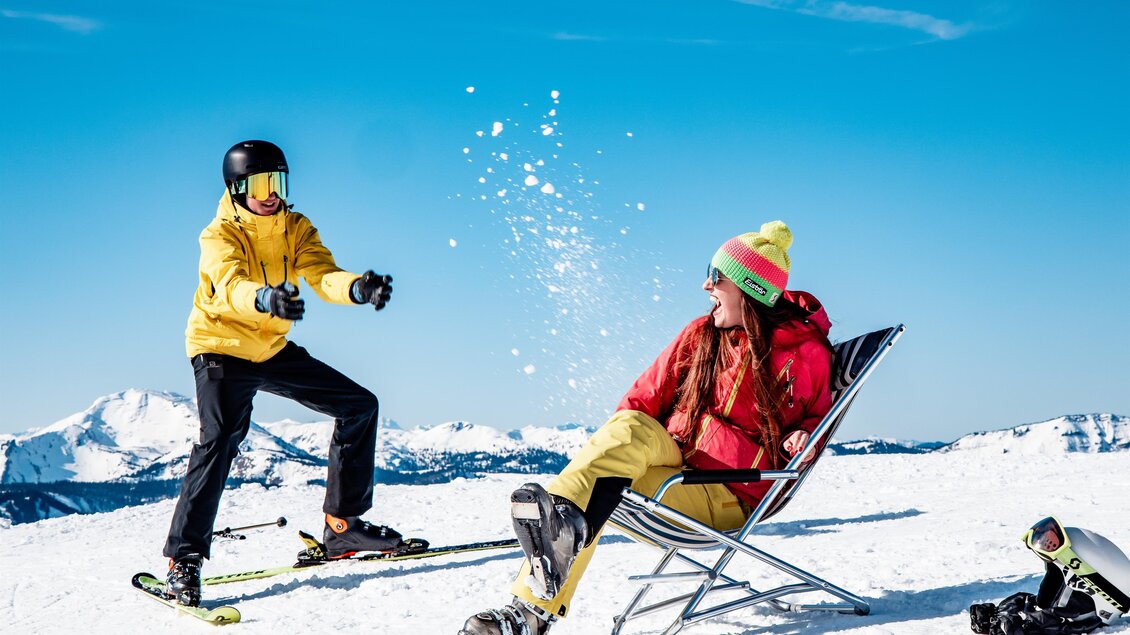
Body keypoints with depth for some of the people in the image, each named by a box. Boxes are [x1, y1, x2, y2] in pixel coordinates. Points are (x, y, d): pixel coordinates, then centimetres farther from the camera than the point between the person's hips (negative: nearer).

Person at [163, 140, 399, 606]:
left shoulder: (296, 229, -4)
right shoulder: (219, 236, -18)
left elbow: (323, 277, -22)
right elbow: (231, 288, -39)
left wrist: (360, 288, -45)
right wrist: (265, 298, -62)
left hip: (273, 349, 6)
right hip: (222, 348, -6)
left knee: (359, 405, 2)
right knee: (220, 442, -26)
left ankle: (343, 524, 9)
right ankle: (183, 560, -21)